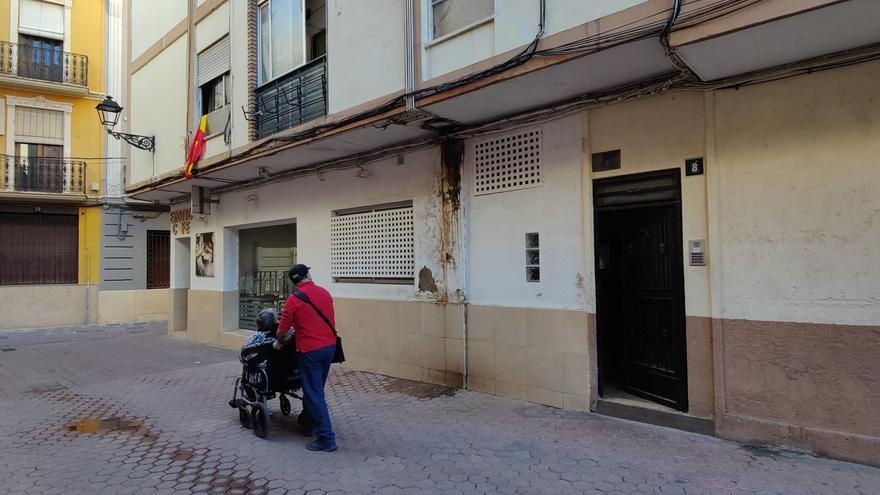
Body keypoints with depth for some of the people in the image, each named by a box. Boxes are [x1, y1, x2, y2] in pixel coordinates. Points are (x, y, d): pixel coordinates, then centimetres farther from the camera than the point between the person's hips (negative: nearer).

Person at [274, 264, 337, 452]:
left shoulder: (294, 299, -10)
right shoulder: (325, 293, 6)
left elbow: (283, 330, -5)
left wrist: (279, 343, 14)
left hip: (310, 350, -6)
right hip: (329, 346, 6)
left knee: (314, 394, 0)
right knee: (316, 389, 21)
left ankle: (326, 438, 1)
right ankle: (309, 422, 37)